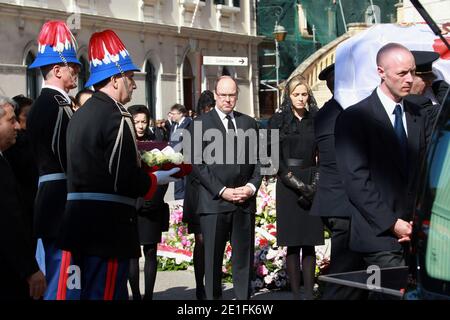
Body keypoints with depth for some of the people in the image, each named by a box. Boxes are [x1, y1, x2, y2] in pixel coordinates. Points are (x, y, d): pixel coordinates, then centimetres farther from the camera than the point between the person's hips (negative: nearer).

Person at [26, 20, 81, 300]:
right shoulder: (57, 105, -15)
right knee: (64, 286, -8)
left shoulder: (41, 105, 16)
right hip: (63, 203, -11)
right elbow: (70, 158, -19)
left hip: (50, 200, 11)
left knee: (57, 283, 17)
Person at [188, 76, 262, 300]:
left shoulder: (249, 123, 15)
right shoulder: (200, 124, 3)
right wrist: (222, 191, -11)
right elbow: (197, 164, -4)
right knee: (212, 259, 0)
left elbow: (257, 160, 15)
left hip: (245, 201, 3)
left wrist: (251, 187, -3)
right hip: (214, 202, -3)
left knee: (244, 258, 4)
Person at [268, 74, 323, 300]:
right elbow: (275, 158, -3)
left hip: (312, 186, 2)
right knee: (293, 244, -1)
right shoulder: (278, 121, 2)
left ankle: (309, 292, 5)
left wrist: (315, 183, -3)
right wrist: (296, 182, -10)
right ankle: (295, 293, 3)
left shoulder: (316, 120, 9)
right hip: (288, 186, -2)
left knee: (310, 244, 2)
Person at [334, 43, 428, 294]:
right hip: (380, 236, -5)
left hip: (412, 233, 5)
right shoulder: (354, 118, -5)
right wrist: (392, 224, -13)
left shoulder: (417, 116, 14)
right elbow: (356, 179, -11)